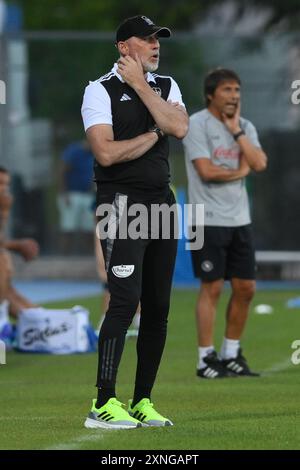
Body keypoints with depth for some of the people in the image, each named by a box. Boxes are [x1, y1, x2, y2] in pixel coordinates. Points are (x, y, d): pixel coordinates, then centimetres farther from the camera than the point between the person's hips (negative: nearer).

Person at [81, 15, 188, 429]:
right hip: (122, 204, -7)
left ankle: (142, 403, 13)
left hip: (162, 204, 7)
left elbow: (179, 128, -7)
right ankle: (103, 405, -16)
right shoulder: (101, 91, -5)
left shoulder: (165, 86, 13)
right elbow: (106, 153, -17)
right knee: (125, 301, -16)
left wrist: (140, 86, -7)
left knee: (158, 308, 6)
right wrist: (154, 134, -6)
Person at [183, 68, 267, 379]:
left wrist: (236, 131, -5)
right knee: (212, 287, -6)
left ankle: (231, 354, 18)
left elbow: (259, 164, -4)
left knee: (245, 288, 6)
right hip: (209, 221, -7)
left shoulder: (245, 127, 12)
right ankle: (206, 359, 0)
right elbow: (206, 170, -17)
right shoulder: (197, 124, -7)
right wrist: (239, 172, -2)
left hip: (240, 219, 7)